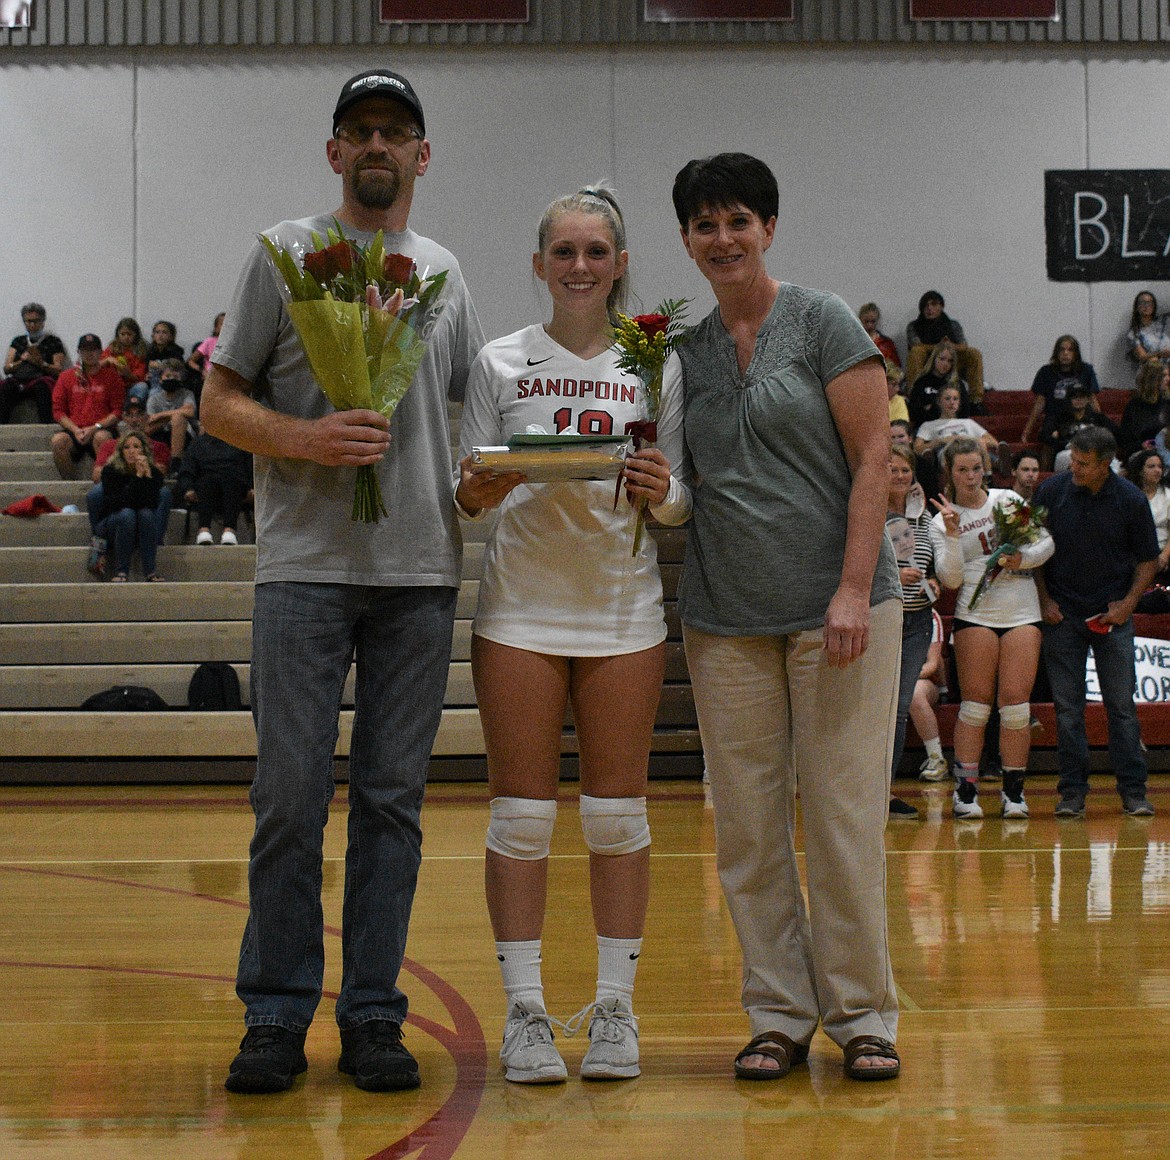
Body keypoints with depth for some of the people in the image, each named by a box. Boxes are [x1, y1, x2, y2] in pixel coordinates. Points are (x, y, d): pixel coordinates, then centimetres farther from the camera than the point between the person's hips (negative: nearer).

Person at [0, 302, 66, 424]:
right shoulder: (18, 341, 27)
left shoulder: (53, 342, 16)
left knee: (42, 386, -40)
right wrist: (22, 360, 0)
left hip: (41, 380, -3)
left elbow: (59, 370, 5)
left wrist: (41, 363, -11)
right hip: (18, 381, 3)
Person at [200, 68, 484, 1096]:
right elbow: (221, 402, 3)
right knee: (290, 797, -2)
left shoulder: (444, 272, 15)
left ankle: (373, 1016, 14)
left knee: (393, 800, 5)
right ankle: (277, 1015, 10)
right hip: (305, 566, -3)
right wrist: (306, 440, -15)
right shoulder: (285, 253, 6)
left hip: (422, 572, 3)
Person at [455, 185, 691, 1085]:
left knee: (618, 811, 4)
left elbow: (681, 503, 6)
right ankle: (525, 1009, 8)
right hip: (520, 605, 0)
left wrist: (663, 492, -16)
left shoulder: (656, 364, 6)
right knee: (522, 810, 0)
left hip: (623, 607, 1)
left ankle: (616, 1007, 14)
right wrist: (476, 494, -17)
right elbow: (465, 491, 5)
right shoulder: (500, 363, 5)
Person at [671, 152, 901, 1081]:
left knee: (844, 814, -1)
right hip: (726, 617, 4)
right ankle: (780, 1013, 17)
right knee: (747, 824, 5)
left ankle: (863, 1014, 12)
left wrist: (855, 591, -14)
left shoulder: (822, 323, -1)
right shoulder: (686, 351, 12)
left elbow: (874, 460, -7)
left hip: (833, 605, -4)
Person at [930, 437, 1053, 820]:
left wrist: (1023, 558, -9)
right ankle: (965, 788, 2)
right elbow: (951, 578, -6)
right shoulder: (941, 522, 4)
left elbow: (1047, 542, 9)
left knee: (1016, 702, -4)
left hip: (1023, 613, 1)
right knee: (976, 701, -4)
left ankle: (1014, 790, 6)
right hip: (975, 614, -1)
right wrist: (952, 535, -16)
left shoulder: (1008, 499, 9)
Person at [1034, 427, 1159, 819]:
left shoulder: (1131, 499, -5)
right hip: (1062, 613, 1)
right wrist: (1043, 599, -1)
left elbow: (1148, 559, 5)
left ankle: (1133, 790, 7)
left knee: (1121, 704, 0)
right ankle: (1072, 792, 7)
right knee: (1067, 707, 1)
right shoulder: (1051, 491, -4)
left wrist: (1128, 603, -6)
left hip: (1113, 614, -1)